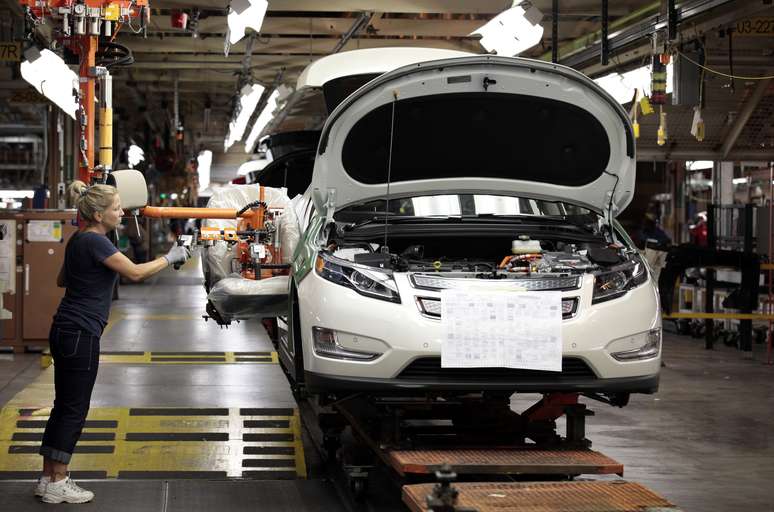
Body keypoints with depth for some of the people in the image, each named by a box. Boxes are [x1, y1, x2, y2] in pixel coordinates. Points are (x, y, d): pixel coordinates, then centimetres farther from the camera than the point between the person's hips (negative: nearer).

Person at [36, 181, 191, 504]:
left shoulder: (79, 240, 13)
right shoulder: (94, 242, -16)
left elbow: (62, 280, 27)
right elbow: (135, 273, -18)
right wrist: (169, 258, -7)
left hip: (64, 331, 9)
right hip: (80, 335, -9)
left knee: (64, 406, 12)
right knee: (74, 409, -3)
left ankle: (48, 479, 16)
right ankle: (57, 484, 2)